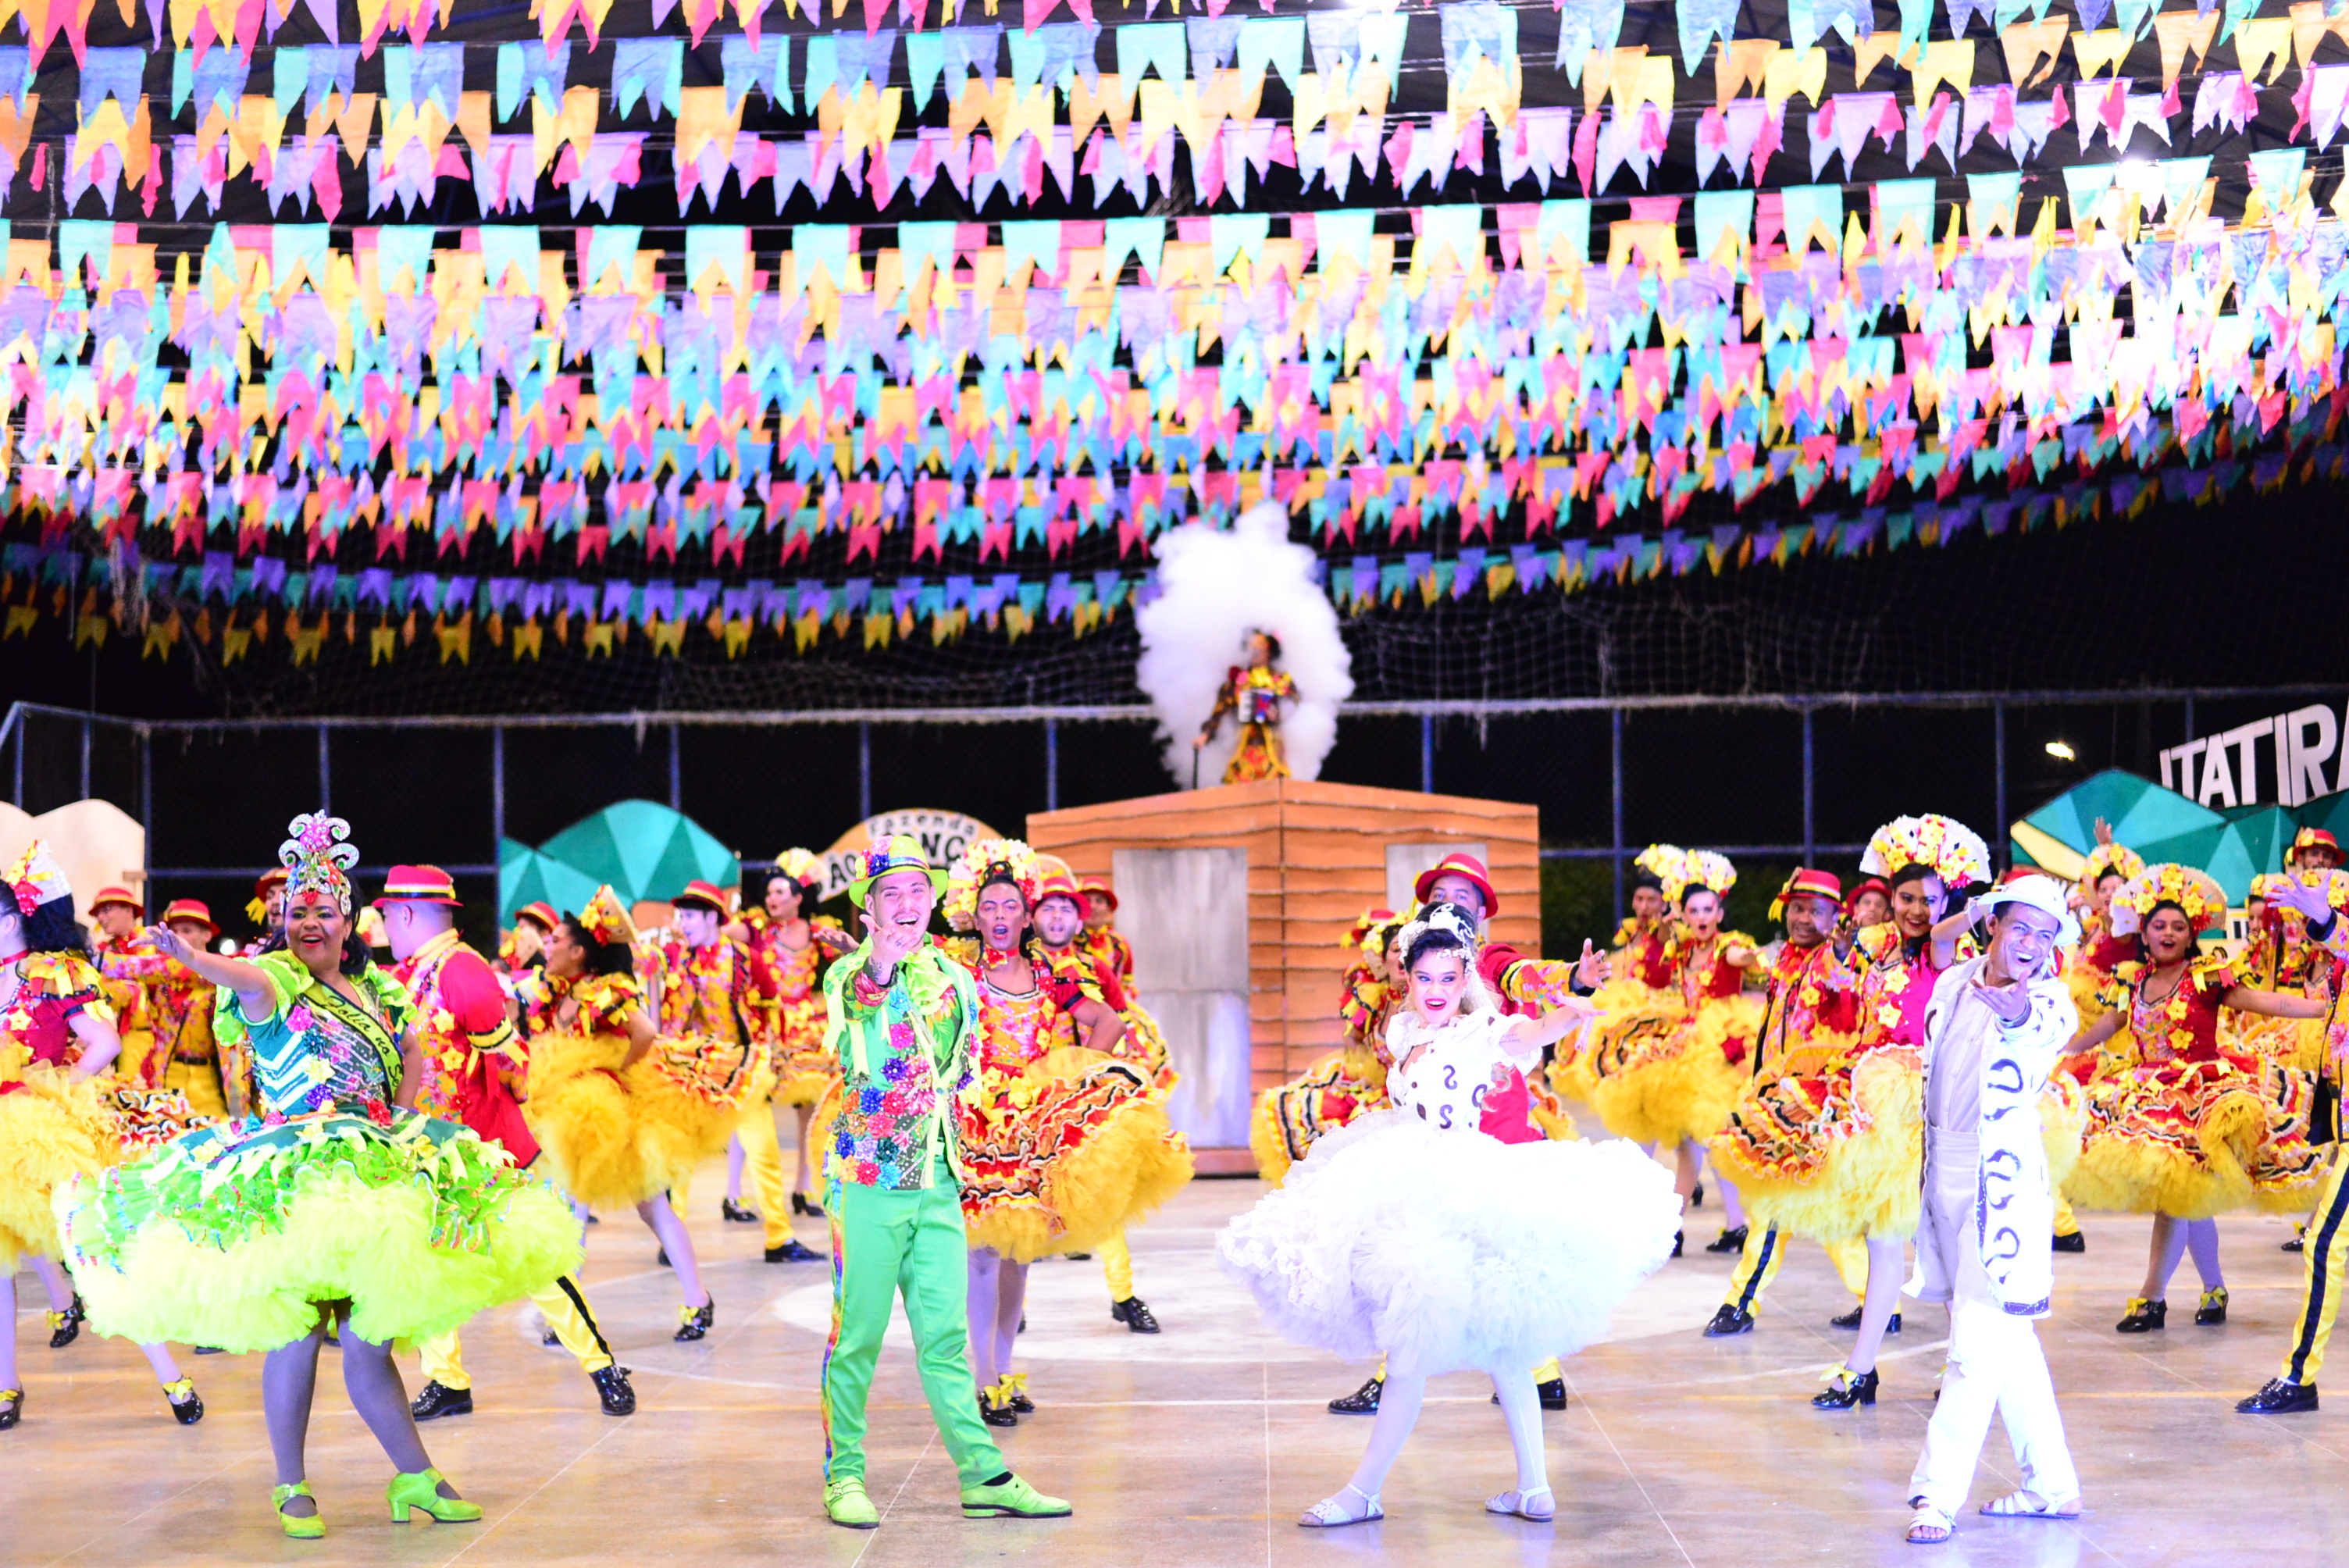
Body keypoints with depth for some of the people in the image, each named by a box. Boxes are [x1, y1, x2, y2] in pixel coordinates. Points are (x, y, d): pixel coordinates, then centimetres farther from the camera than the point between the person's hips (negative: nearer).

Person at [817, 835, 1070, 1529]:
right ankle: (843, 1475, 9)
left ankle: (985, 1477, 6)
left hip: (938, 1185, 4)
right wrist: (879, 966, -40)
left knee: (944, 1337, 6)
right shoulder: (849, 974, -1)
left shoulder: (954, 978, 14)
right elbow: (846, 1038, -25)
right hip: (866, 1181, -4)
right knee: (857, 1335, 0)